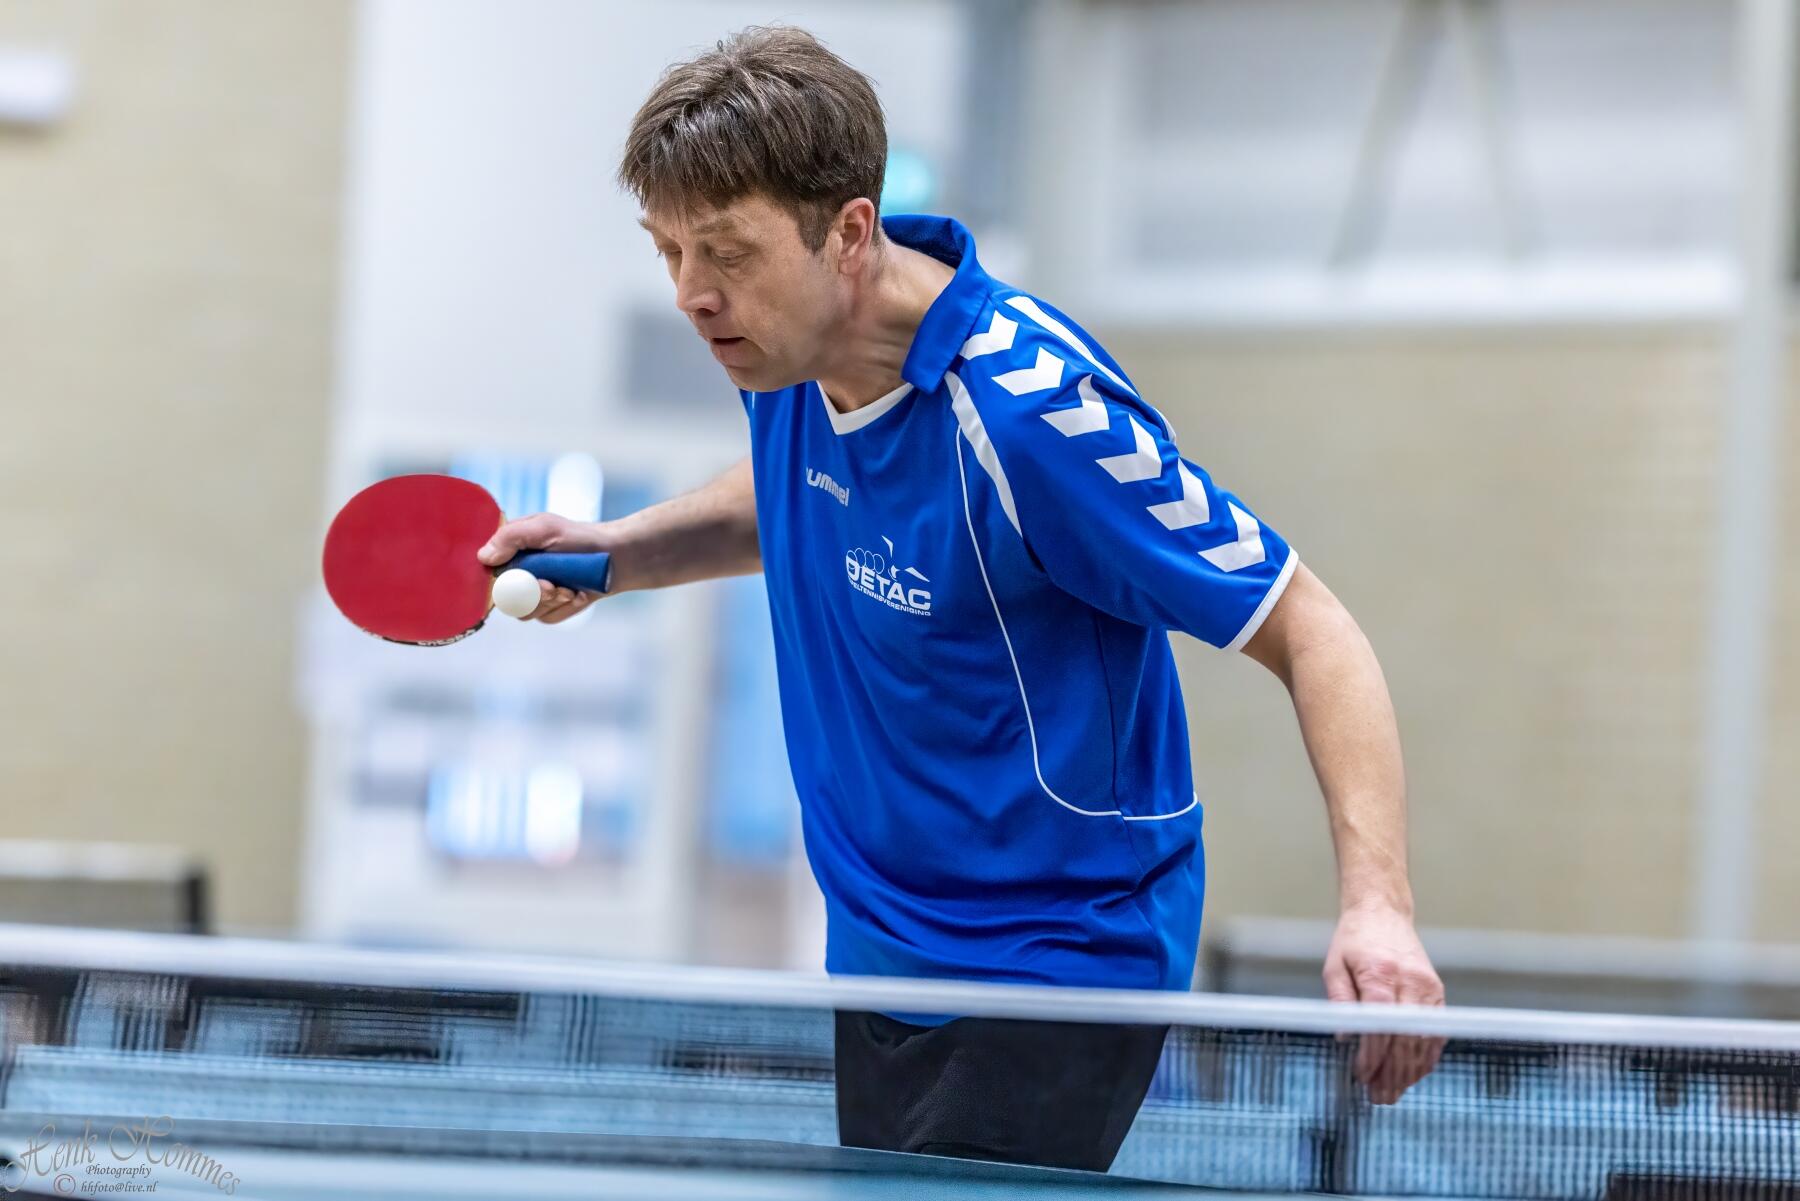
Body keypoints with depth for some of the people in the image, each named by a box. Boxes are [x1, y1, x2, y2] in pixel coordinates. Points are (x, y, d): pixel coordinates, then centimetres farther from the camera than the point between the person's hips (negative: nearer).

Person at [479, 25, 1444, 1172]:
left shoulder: (1030, 408, -26)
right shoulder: (792, 348, -2)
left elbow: (1312, 632, -22)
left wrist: (1378, 903, -35)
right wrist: (615, 550, 6)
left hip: (1054, 978, -8)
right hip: (882, 960, 8)